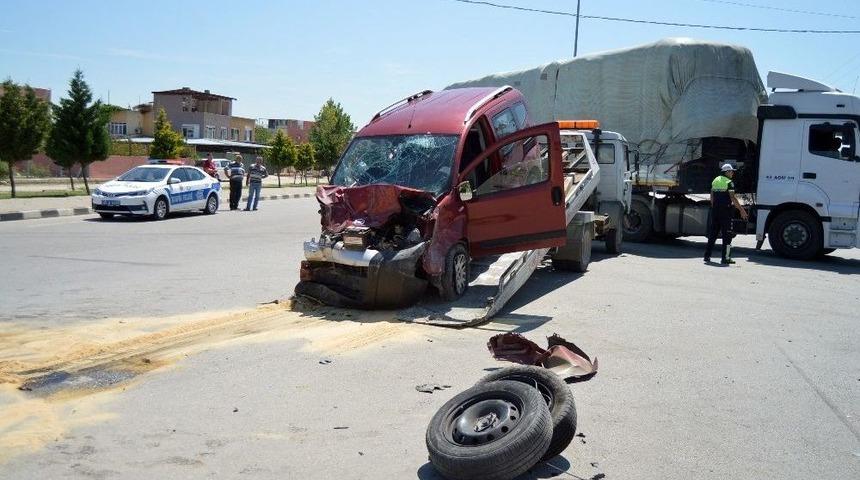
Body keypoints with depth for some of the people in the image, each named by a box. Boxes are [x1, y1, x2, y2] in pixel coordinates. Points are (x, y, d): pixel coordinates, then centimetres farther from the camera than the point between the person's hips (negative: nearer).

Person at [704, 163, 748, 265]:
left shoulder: (715, 180, 12)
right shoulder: (729, 182, -10)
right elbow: (733, 198, -17)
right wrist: (742, 210, -15)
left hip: (715, 210, 7)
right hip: (725, 211, -7)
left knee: (712, 233, 12)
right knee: (727, 234, -1)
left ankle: (707, 256, 12)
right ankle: (726, 258, -1)